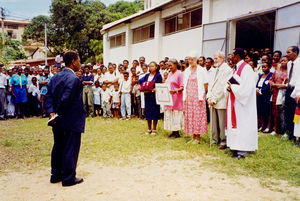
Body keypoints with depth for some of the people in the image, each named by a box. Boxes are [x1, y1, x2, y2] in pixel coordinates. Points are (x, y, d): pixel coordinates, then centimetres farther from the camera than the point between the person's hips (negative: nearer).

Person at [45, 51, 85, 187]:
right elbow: (66, 99, -24)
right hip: (72, 121, -8)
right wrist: (58, 113, -10)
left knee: (58, 147, 18)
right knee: (71, 149, 3)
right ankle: (68, 178, 13)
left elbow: (49, 96, 3)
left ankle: (56, 175, 30)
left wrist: (52, 112, -6)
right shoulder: (74, 79, -19)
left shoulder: (55, 77, 9)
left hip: (58, 121, 9)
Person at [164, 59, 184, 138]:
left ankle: (177, 133, 3)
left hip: (176, 98, -8)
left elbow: (182, 87, -14)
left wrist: (175, 91, -30)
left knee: (176, 114, -4)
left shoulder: (179, 74, -8)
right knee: (169, 114, 8)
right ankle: (173, 132, 15)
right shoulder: (170, 74, 16)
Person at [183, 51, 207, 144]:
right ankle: (194, 136, 12)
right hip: (189, 96, 6)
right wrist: (184, 97, 8)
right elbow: (185, 84, 14)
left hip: (197, 96, -6)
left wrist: (201, 97, -12)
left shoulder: (201, 70, -2)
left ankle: (198, 137, 1)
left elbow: (202, 84, -6)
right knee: (189, 115, 5)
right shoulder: (187, 71, 14)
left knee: (197, 115, -5)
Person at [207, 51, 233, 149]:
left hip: (221, 101, -8)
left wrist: (214, 99, -14)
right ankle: (215, 139, 21)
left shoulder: (227, 70, -8)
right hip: (212, 101, 8)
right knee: (214, 122, 11)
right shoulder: (216, 70, 19)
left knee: (222, 123, -3)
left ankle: (224, 141, 7)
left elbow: (222, 87, -15)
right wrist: (209, 97, 2)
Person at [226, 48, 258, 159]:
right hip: (235, 101, 10)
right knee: (235, 123, 10)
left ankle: (242, 150, 0)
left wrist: (232, 87, -13)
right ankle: (236, 147, 17)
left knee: (241, 124, -6)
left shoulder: (246, 68, -15)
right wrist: (230, 87, 0)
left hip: (242, 102, -10)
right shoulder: (237, 68, 15)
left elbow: (245, 88, -22)